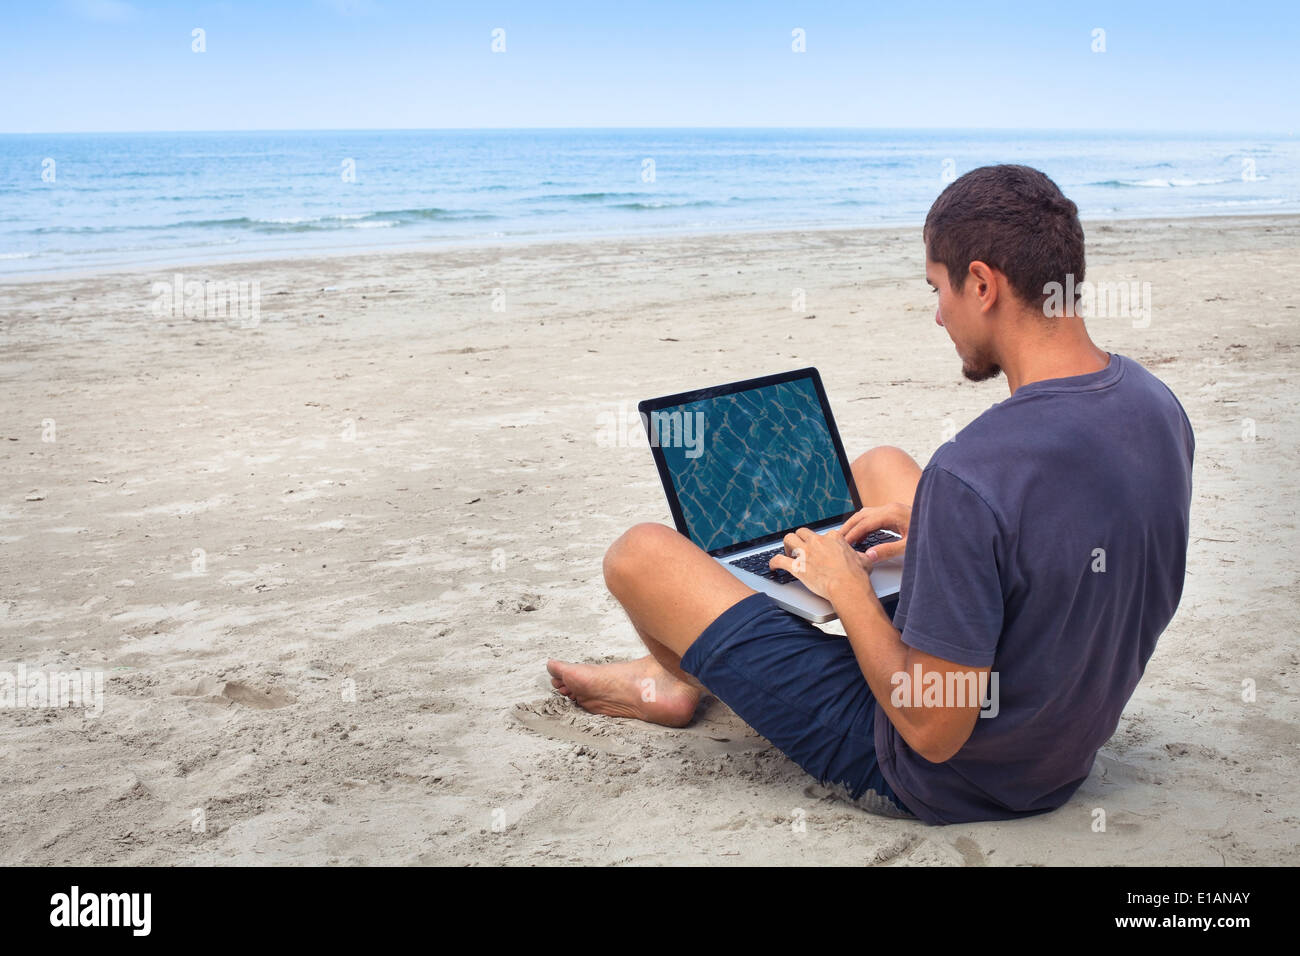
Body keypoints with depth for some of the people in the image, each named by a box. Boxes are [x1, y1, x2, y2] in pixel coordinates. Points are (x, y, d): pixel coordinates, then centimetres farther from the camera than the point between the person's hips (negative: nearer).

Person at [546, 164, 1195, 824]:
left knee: (640, 554, -2)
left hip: (937, 782, -8)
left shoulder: (972, 474, -36)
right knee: (879, 465, 25)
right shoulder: (1158, 406, -9)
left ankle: (680, 675, 37)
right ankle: (693, 665, 38)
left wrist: (846, 585, -14)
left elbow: (934, 732, -29)